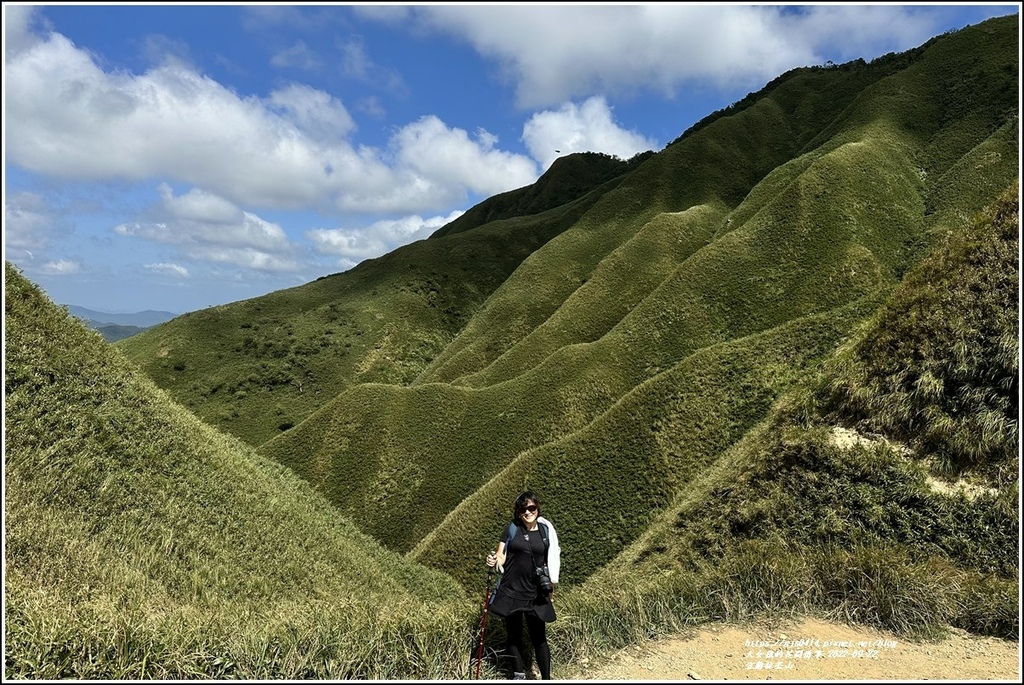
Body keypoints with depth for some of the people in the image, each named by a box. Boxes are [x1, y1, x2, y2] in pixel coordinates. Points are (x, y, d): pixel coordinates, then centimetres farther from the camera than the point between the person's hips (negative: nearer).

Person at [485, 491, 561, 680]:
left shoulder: (546, 531, 0)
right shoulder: (513, 529, -2)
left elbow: (552, 563, 9)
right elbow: (501, 556, -2)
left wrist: (551, 590, 9)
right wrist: (494, 561, -25)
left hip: (536, 595, -1)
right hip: (511, 592, 1)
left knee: (539, 638, 2)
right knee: (514, 636, 13)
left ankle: (547, 679, 13)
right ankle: (519, 676, 29)